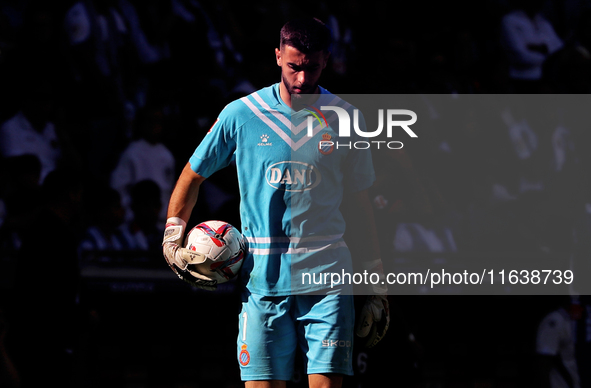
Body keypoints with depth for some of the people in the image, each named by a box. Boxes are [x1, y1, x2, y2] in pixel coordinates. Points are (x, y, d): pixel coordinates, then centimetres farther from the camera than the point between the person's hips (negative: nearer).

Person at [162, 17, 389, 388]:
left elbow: (361, 204, 12)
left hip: (327, 277, 0)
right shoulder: (240, 114, 2)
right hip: (263, 283, 0)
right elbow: (192, 176, 15)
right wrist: (173, 240, 3)